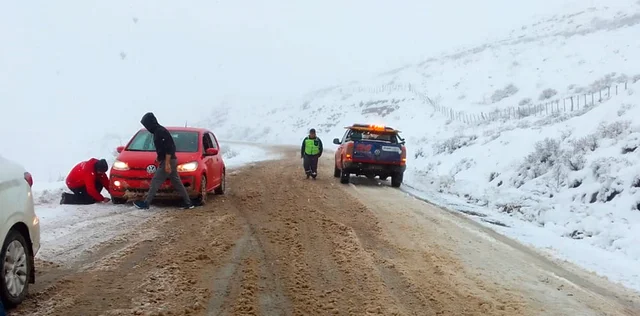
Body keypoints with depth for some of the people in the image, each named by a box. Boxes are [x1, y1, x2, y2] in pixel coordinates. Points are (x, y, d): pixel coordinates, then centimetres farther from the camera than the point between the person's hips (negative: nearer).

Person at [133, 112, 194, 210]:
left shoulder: (160, 132, -17)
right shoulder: (158, 131, 14)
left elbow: (169, 148, -23)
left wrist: (167, 163, -24)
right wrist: (159, 158, 26)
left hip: (167, 161, -10)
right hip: (171, 161, 10)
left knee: (155, 182, -6)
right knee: (177, 183, 9)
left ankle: (146, 203, -3)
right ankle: (188, 203, 10)